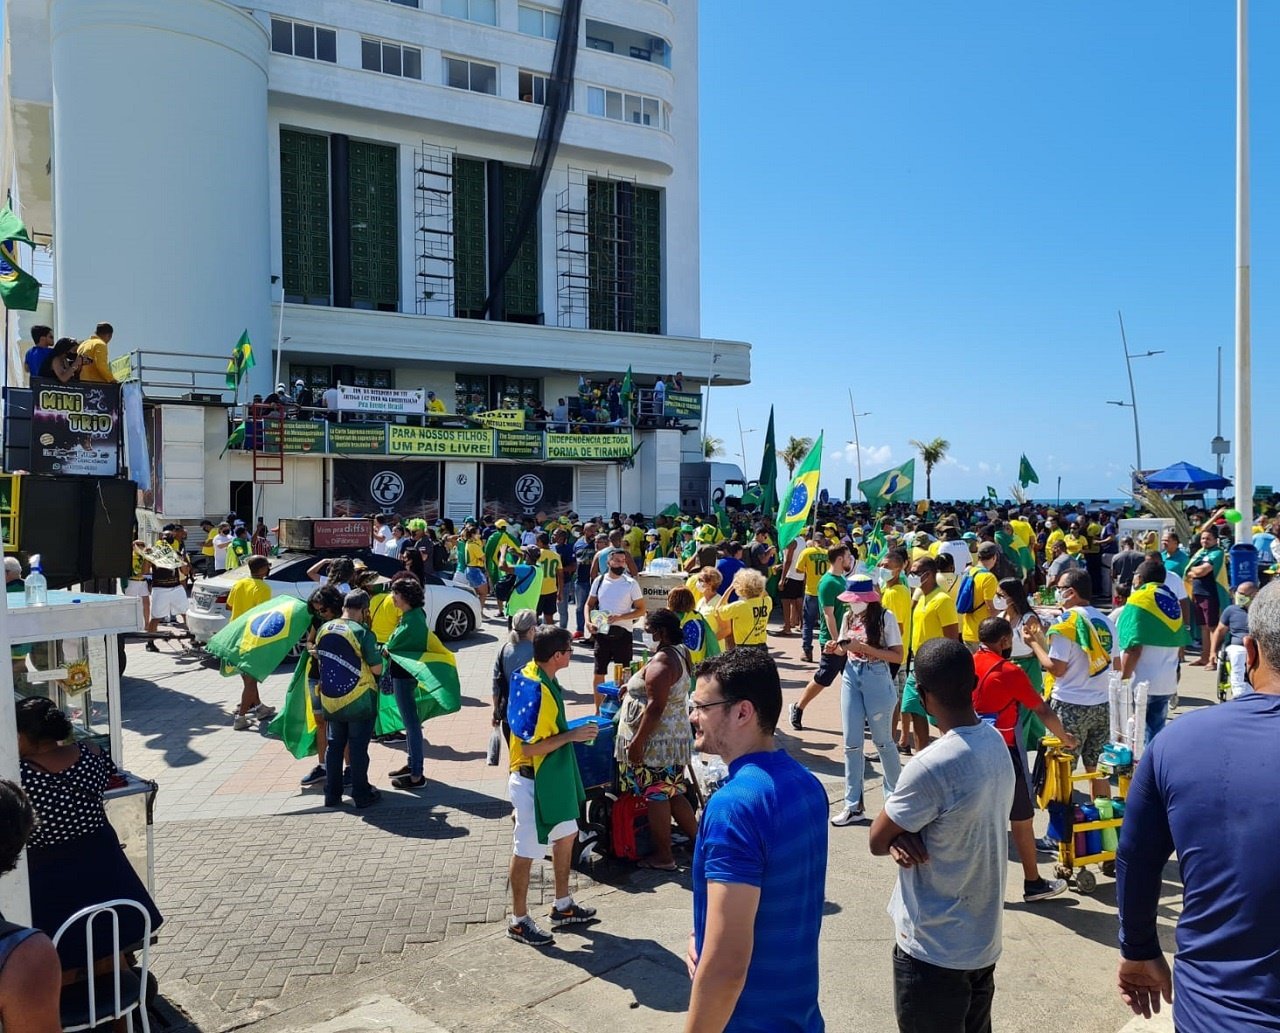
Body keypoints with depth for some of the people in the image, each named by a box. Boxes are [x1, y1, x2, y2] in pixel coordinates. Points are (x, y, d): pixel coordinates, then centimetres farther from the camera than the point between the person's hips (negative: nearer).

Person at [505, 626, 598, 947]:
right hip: (534, 783, -10)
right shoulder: (537, 693, -29)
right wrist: (571, 736, -23)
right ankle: (519, 921, 23)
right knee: (527, 851, 6)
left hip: (552, 778, 10)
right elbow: (529, 747, -28)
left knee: (566, 835, 21)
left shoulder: (527, 674, 1)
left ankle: (563, 907, 37)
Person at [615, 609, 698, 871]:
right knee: (673, 794, 17)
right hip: (673, 737, 9)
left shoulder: (661, 661, -20)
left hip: (656, 741, -9)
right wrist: (635, 687, 24)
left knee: (656, 796, 1)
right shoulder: (680, 653, 10)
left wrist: (637, 741, -22)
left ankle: (663, 856, 11)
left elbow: (655, 706, -25)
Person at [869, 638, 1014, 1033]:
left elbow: (877, 841, -16)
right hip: (983, 940, 8)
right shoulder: (995, 742, -3)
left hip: (934, 950, -8)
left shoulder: (931, 766, -29)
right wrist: (903, 835, -15)